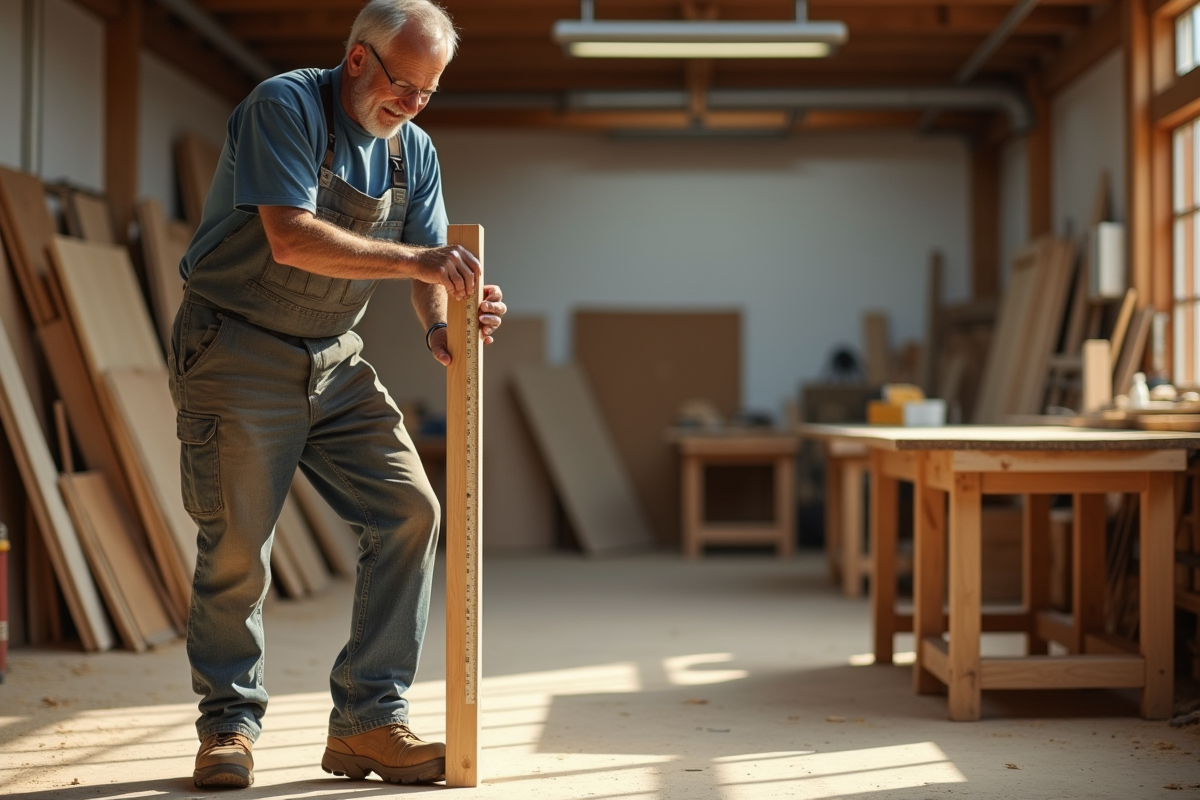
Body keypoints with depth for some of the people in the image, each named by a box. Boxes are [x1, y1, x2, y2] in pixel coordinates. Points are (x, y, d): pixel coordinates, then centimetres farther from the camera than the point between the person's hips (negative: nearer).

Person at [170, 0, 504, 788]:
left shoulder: (415, 152, 8)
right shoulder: (283, 106, -13)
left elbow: (431, 270, 4)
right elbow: (292, 240, -26)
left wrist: (444, 328, -18)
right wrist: (415, 260, -29)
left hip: (335, 363, 7)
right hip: (238, 352, -6)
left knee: (409, 510, -5)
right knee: (238, 540, -6)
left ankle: (369, 721, 1)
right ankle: (229, 725, 13)